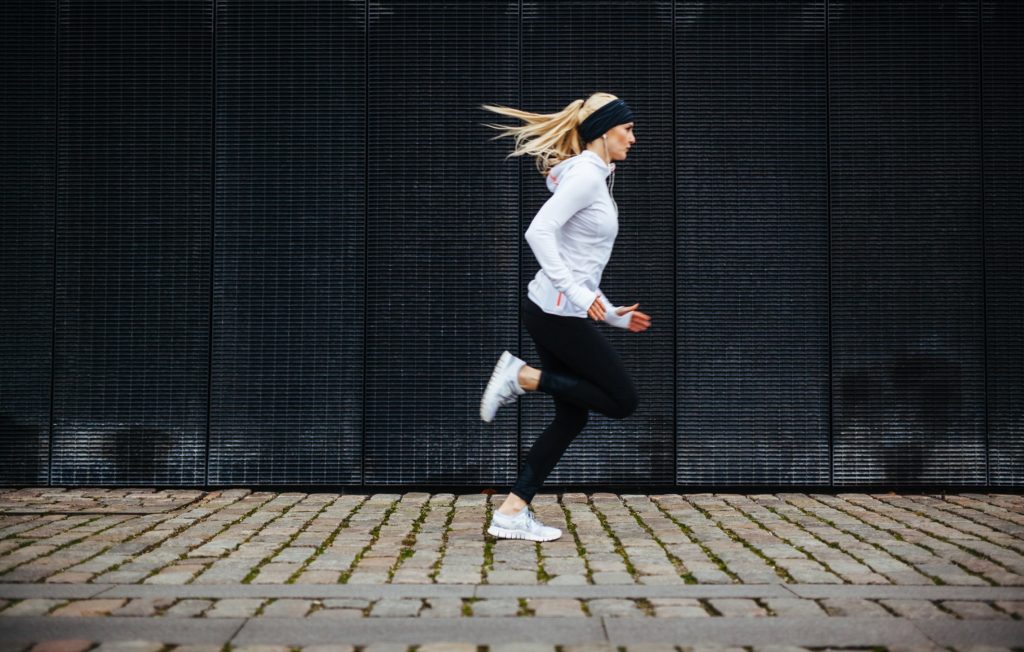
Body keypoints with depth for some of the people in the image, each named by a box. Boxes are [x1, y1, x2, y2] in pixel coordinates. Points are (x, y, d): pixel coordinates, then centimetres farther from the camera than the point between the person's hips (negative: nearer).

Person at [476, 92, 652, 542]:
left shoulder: (595, 178, 19)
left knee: (571, 417, 10)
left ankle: (511, 513, 10)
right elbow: (539, 231, -24)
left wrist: (612, 315, 23)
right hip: (559, 313, -10)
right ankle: (523, 377, -5)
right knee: (622, 401, -4)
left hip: (561, 311, 10)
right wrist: (575, 292, -27)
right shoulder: (586, 175, -11)